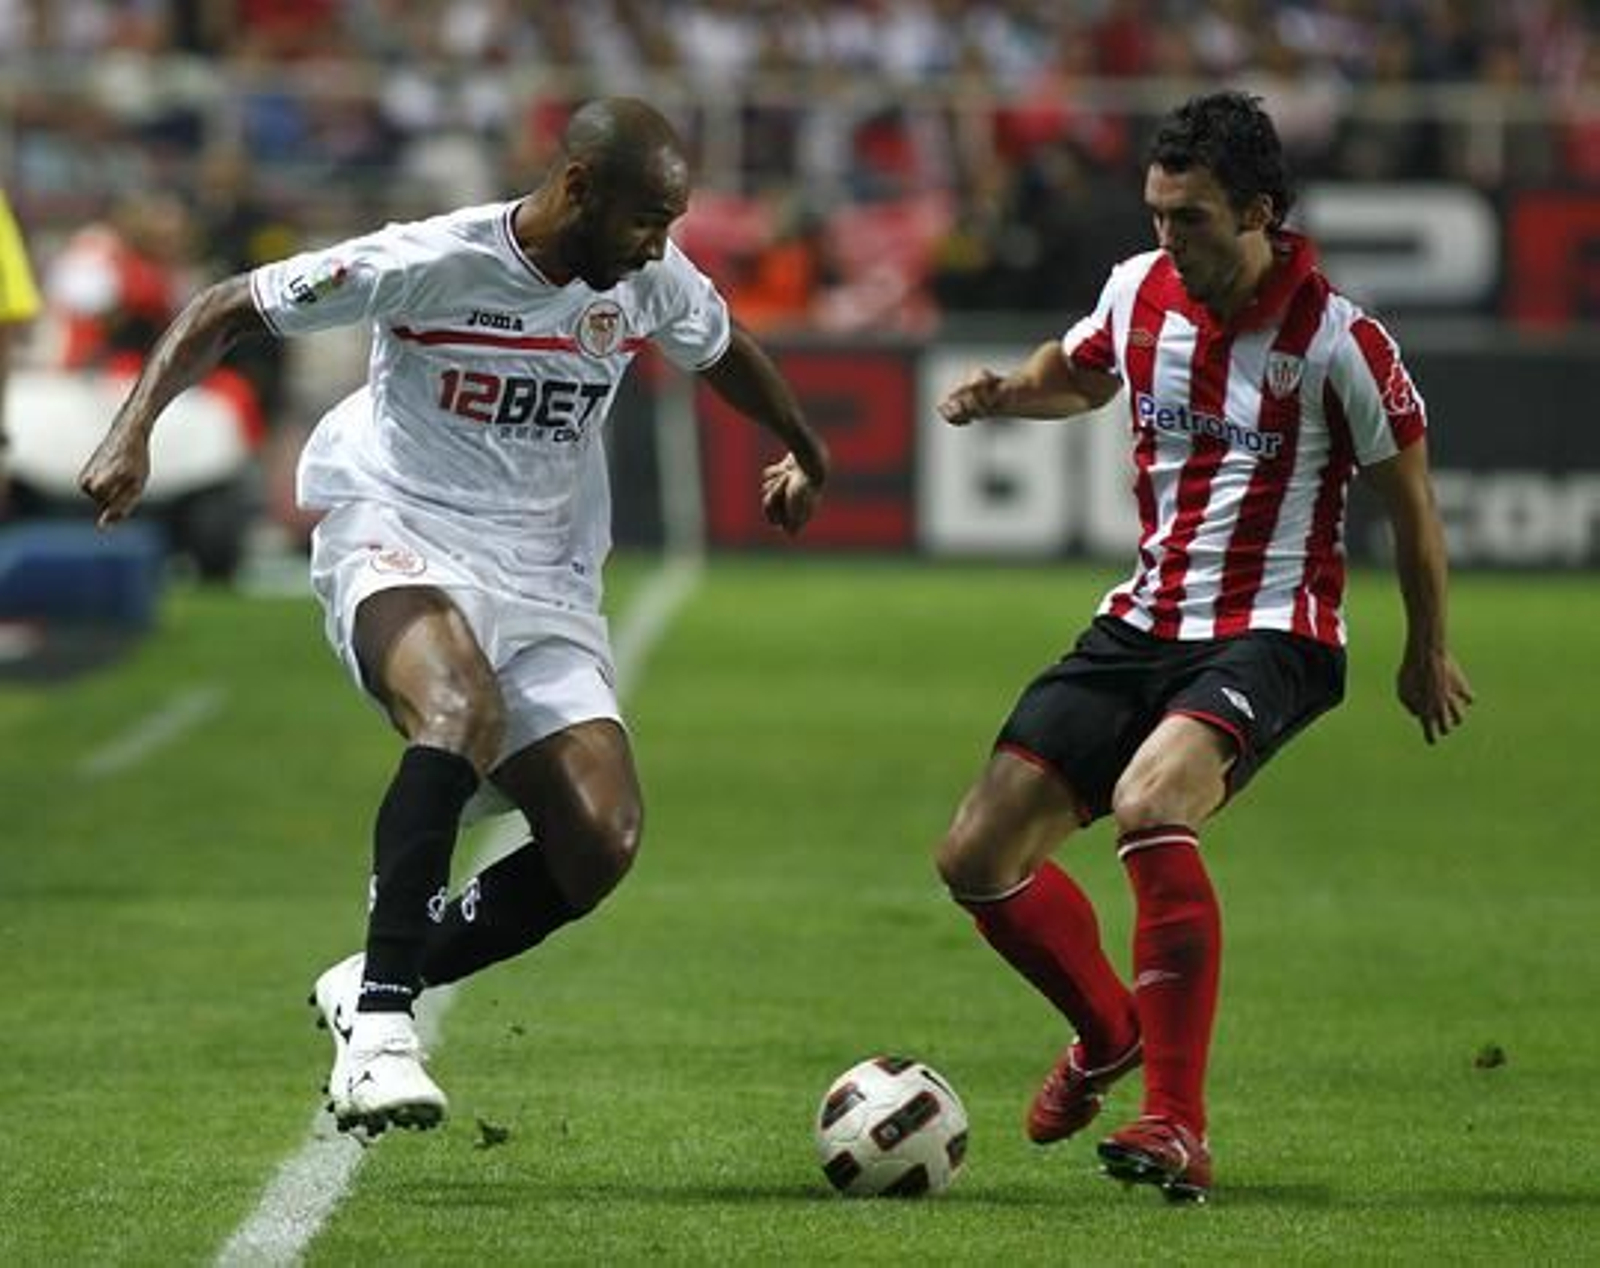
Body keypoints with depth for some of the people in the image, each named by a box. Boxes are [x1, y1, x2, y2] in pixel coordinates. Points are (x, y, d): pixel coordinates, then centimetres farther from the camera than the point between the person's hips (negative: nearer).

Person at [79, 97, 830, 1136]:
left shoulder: (652, 282, 0)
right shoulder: (429, 263, -15)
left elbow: (725, 350, 25)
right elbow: (230, 311, -7)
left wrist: (806, 455, 40)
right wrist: (135, 431, -19)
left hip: (544, 582, 6)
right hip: (401, 536, -6)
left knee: (602, 844, -13)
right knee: (463, 712, -39)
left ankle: (369, 989, 7)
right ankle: (379, 1022, -36)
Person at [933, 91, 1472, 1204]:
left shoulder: (1334, 339, -15)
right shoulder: (1139, 291, 1)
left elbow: (1408, 494, -2)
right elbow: (1080, 374, 25)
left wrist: (1428, 655, 7)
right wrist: (1002, 393, 2)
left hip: (1270, 641, -7)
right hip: (1144, 622, 7)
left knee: (1149, 809, -36)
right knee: (977, 858, 2)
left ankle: (1180, 1130, -29)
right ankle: (1108, 1031, 33)